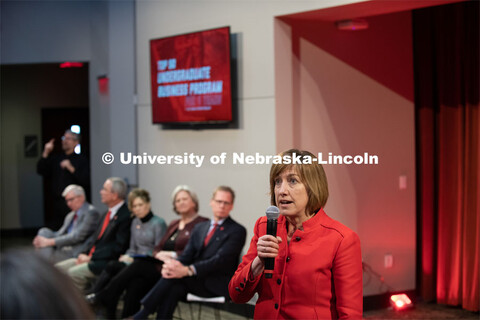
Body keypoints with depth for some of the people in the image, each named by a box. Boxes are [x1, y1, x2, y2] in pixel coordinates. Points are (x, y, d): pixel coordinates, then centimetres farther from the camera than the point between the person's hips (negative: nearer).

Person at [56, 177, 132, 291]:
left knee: (73, 273, -25)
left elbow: (117, 247, -19)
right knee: (59, 268, 1)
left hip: (106, 263, -10)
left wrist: (91, 257, -16)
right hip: (90, 257, 10)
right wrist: (84, 253, 2)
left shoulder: (126, 216, -15)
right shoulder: (108, 213, 16)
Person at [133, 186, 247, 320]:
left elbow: (220, 260, -15)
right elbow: (187, 255, 12)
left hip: (218, 285, -5)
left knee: (175, 276, -27)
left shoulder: (237, 231, -1)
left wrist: (188, 270, -28)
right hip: (196, 281, 5)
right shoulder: (200, 228, 21)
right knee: (172, 290, -28)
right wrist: (173, 264, -14)